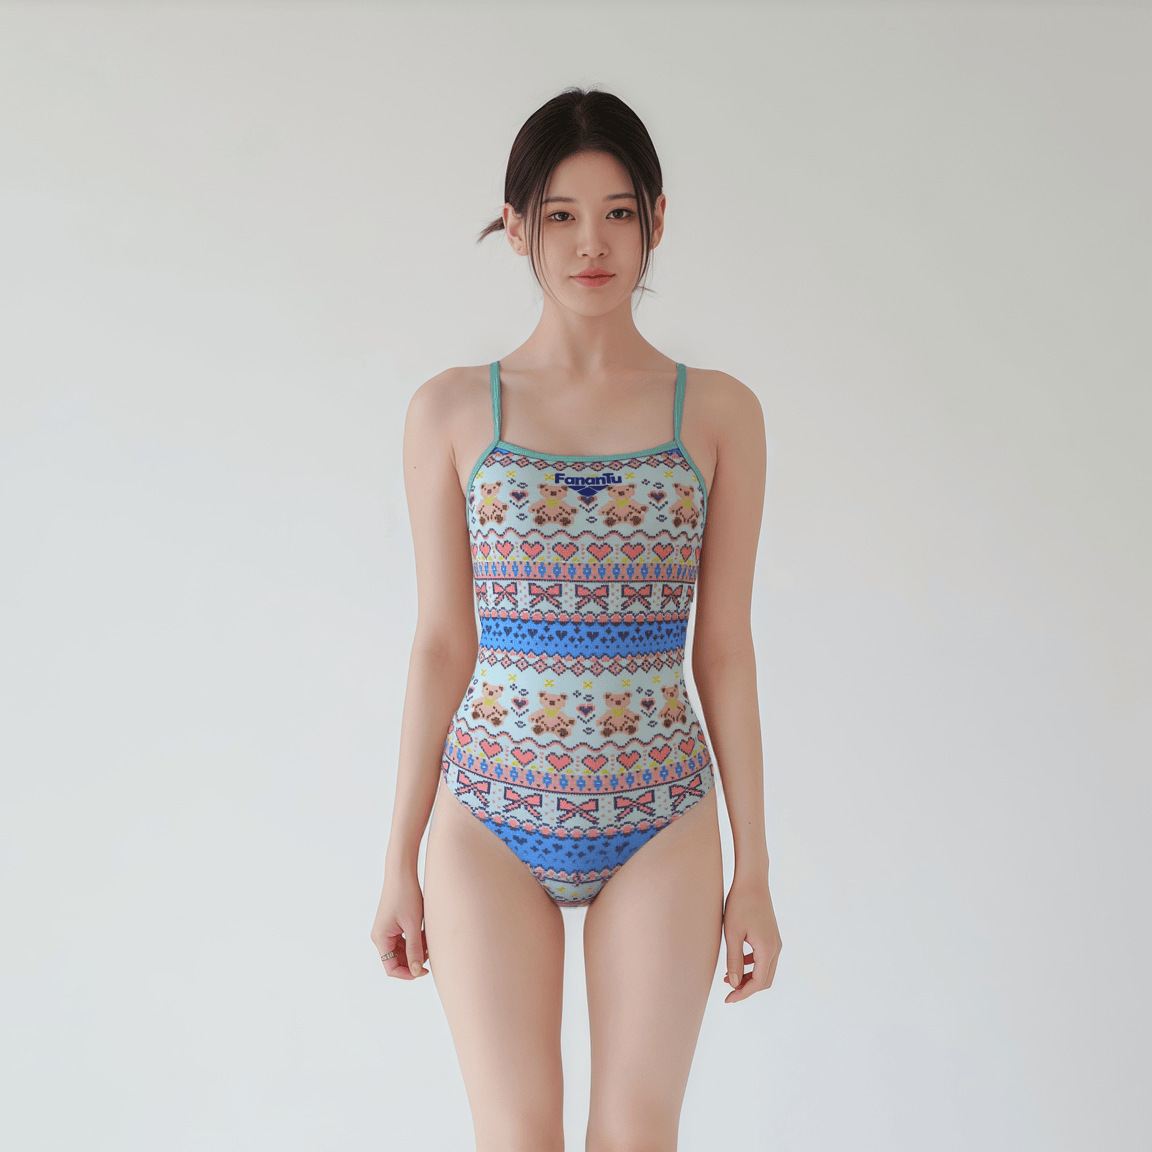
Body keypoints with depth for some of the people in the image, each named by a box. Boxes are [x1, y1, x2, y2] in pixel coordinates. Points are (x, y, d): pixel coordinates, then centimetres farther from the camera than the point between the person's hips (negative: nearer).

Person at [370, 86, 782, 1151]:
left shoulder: (720, 412, 0)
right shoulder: (452, 411, 0)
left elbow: (724, 650, 1)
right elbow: (442, 641, 2)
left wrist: (755, 871, 2)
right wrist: (400, 862, 3)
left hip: (661, 824, 1)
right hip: (491, 822, 0)